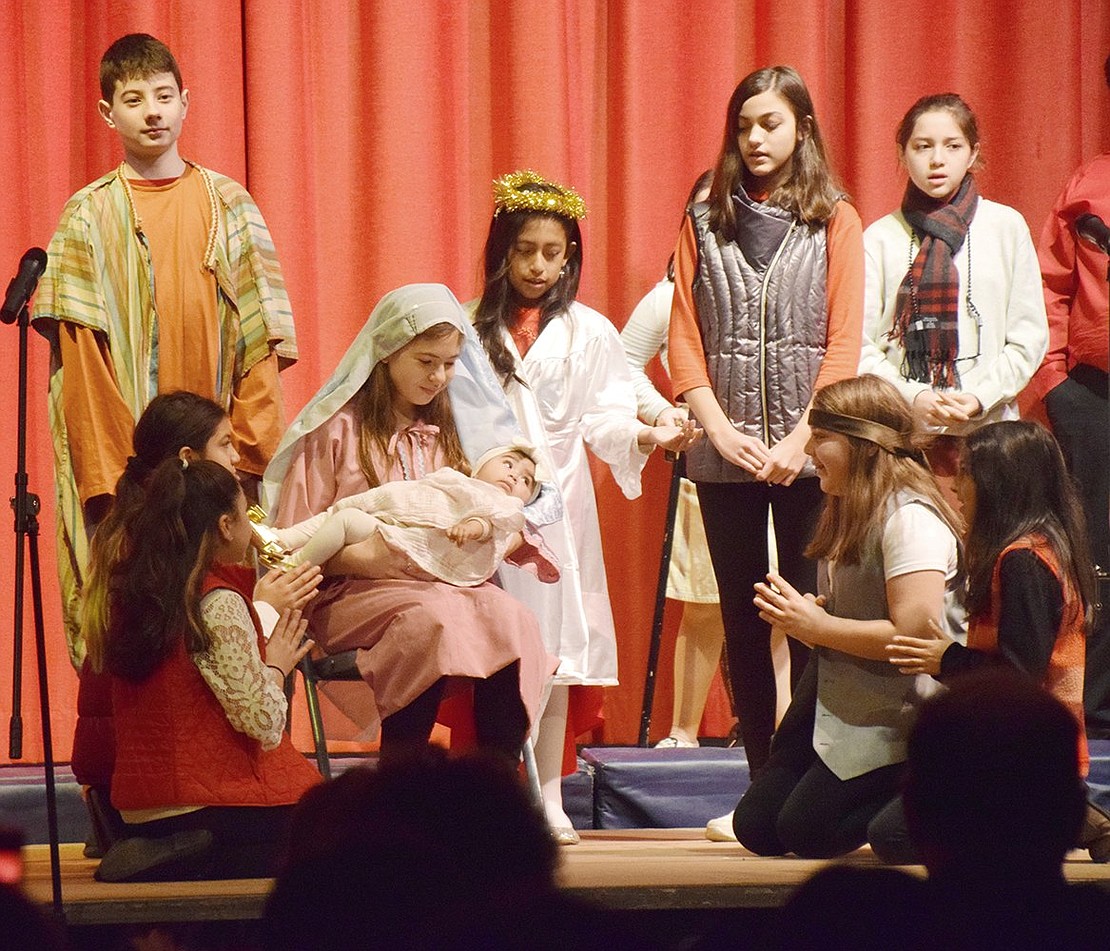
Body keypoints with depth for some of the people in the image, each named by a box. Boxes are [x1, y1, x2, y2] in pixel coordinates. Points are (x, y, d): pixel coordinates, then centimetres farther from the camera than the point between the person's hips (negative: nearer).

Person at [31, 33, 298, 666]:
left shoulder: (229, 207, 9)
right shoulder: (89, 217, 4)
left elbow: (258, 344, 5)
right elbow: (81, 363, -1)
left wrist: (253, 451, -6)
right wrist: (108, 475, -11)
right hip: (125, 460, -1)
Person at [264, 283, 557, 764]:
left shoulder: (449, 433, 20)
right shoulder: (337, 429, 3)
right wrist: (360, 557, -19)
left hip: (446, 583, 4)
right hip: (351, 593, -4)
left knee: (508, 616, -30)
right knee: (430, 620, -38)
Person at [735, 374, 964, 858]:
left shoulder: (911, 518, -21)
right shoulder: (852, 512, 11)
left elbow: (915, 634, -28)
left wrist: (816, 626, -19)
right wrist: (801, 612, -2)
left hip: (895, 716, -10)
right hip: (834, 700, 10)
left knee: (806, 832, -11)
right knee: (756, 827, 7)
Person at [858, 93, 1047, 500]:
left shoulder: (1006, 227, 6)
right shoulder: (880, 238, 5)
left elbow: (1029, 338, 5)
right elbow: (859, 347, 1)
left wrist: (980, 398, -8)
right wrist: (913, 398, -13)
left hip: (988, 431, 0)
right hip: (901, 433, 0)